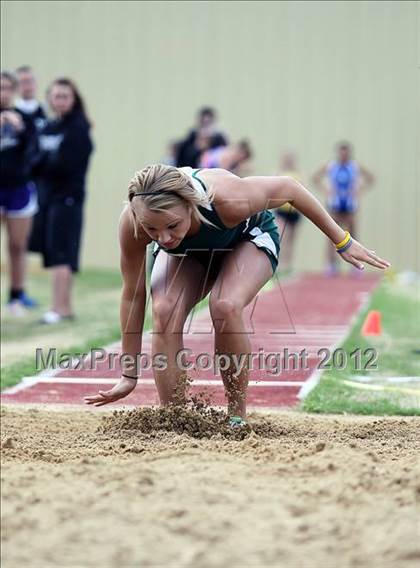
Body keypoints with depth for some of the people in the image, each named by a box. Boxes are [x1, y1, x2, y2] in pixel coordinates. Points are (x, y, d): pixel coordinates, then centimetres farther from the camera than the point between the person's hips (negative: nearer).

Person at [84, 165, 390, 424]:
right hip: (187, 253, 2)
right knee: (165, 312, -26)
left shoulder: (226, 199, -44)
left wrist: (341, 241, -14)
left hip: (247, 239, -2)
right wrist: (130, 375, -15)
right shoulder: (131, 223, -36)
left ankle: (238, 418, -13)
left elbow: (287, 187, -24)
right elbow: (133, 295, -21)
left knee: (225, 307, -30)